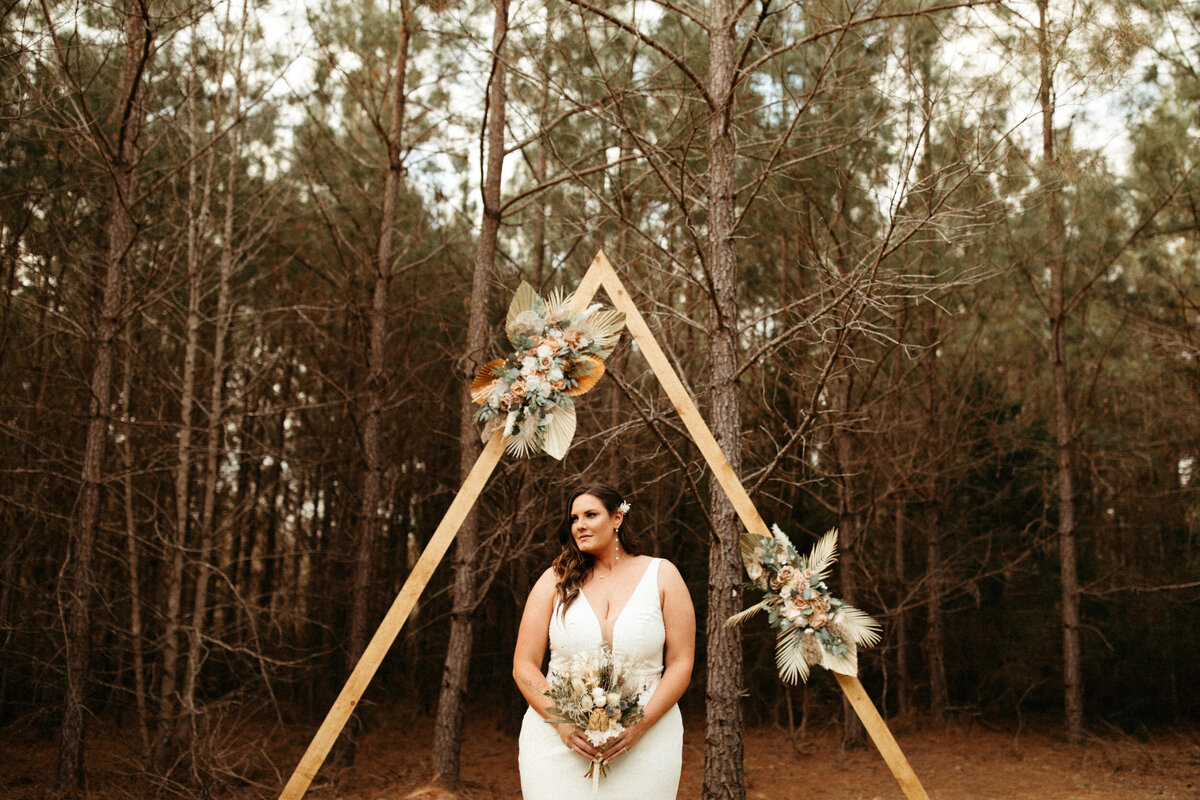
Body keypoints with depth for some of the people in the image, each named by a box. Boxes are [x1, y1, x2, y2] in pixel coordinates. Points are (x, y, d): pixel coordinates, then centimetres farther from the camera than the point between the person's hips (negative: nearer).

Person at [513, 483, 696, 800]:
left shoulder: (662, 576, 4)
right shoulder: (555, 580, 5)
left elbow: (680, 664, 1)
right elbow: (524, 666, 3)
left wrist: (640, 725, -11)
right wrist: (561, 722, -11)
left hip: (644, 743, 0)